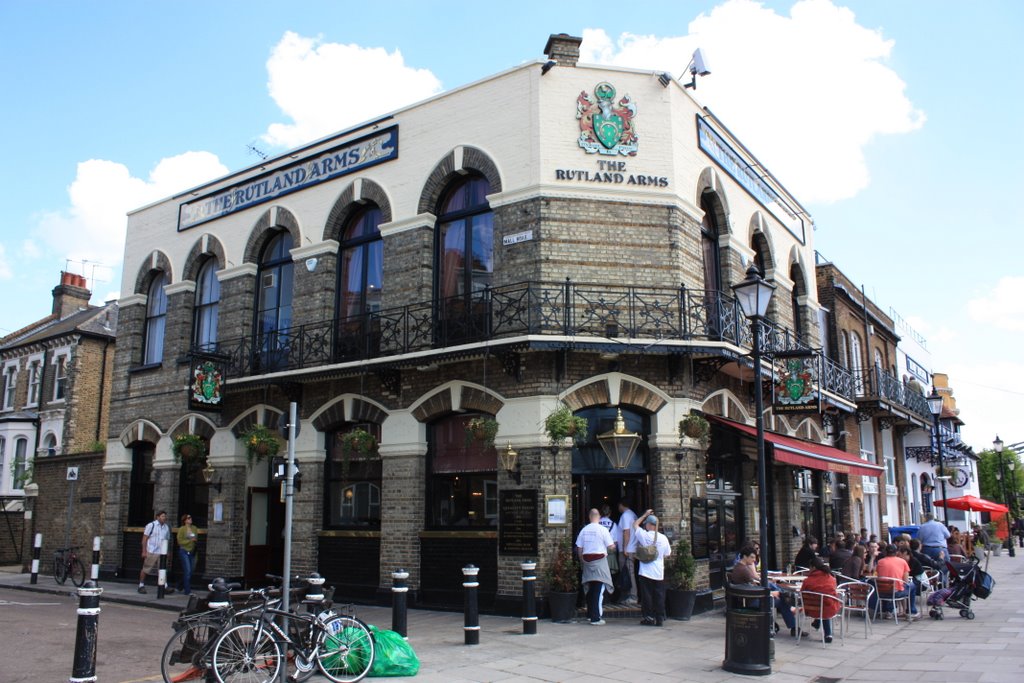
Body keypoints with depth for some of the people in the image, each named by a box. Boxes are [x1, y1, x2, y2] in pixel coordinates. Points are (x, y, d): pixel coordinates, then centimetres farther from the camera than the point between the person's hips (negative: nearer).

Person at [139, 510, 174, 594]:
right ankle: (141, 586, 16)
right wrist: (144, 551, -10)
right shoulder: (151, 525, -4)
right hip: (151, 552, -4)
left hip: (161, 553, 4)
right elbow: (144, 538, -5)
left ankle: (165, 587, 0)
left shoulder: (166, 527, 10)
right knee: (145, 569, 3)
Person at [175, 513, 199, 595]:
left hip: (192, 552, 6)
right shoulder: (181, 529, -6)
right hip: (184, 551, -6)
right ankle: (187, 591, -4)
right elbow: (180, 541, -11)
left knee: (191, 571, 11)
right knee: (187, 571, -10)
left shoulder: (194, 528, 8)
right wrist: (190, 540, -18)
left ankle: (180, 587, 32)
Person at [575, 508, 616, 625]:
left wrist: (582, 561, 19)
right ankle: (596, 618, -7)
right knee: (599, 590, -4)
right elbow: (611, 547, -8)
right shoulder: (602, 529, -8)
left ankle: (590, 614, 25)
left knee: (589, 589, 16)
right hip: (600, 560, -5)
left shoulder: (584, 530, 5)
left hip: (587, 560, 5)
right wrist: (614, 547, 14)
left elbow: (579, 548, 6)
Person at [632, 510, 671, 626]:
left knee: (647, 595, 3)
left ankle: (649, 618, 4)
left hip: (646, 572, -3)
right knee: (659, 595, 8)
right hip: (659, 573, 3)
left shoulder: (644, 535, -10)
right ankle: (660, 618, 11)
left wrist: (644, 515, 15)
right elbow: (667, 554, 10)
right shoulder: (663, 538, -1)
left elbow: (635, 524, 7)